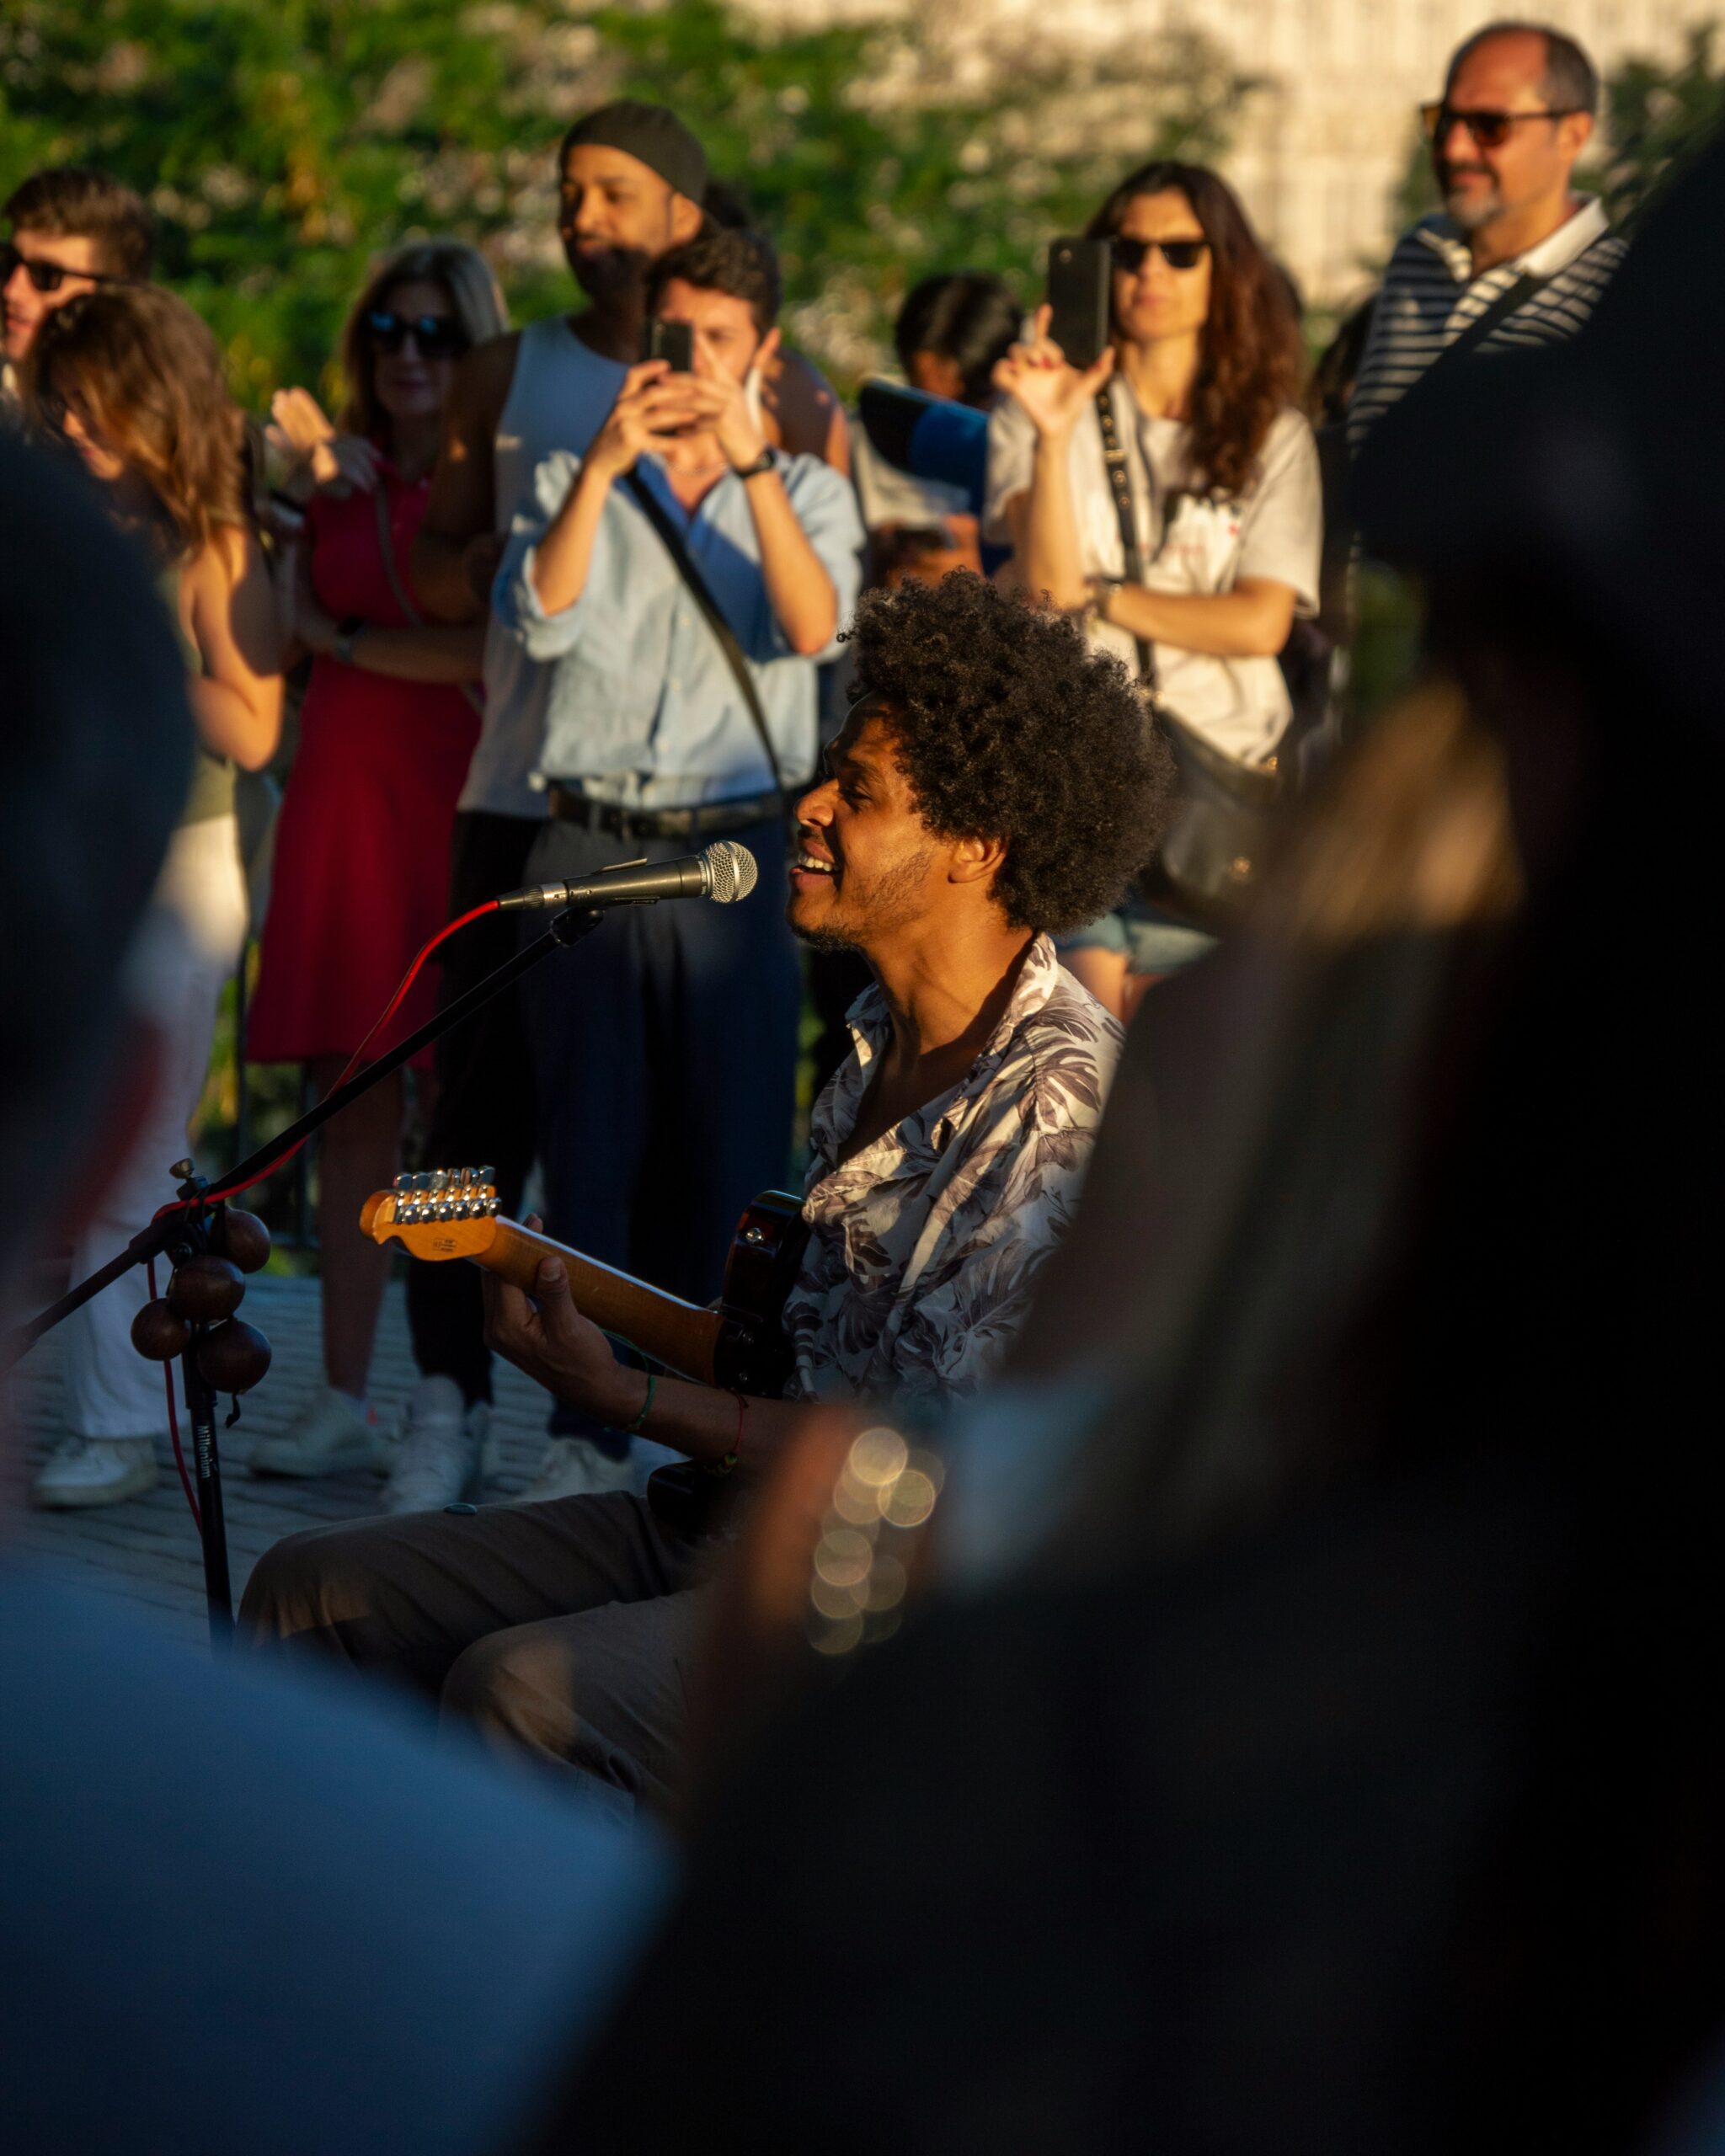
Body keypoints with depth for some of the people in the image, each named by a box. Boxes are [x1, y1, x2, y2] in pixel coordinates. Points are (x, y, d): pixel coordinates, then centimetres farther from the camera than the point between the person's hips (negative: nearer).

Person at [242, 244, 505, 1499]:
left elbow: (495, 650, -13)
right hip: (342, 790, 5)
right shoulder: (339, 469, 15)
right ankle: (345, 1401, 8)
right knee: (349, 1100, 4)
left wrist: (347, 640, -3)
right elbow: (286, 623, 9)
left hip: (458, 795, -5)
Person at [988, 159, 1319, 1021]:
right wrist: (1053, 435, -20)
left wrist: (1095, 597, -3)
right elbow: (1048, 582, -7)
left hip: (1218, 769, 0)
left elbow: (1260, 624, -2)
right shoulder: (1038, 416, 7)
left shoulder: (1274, 438, 8)